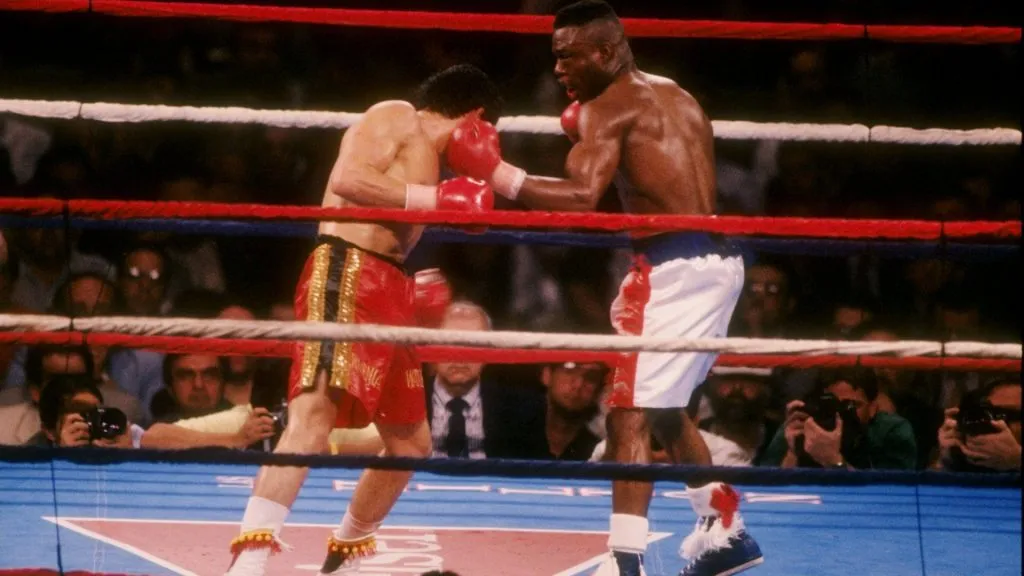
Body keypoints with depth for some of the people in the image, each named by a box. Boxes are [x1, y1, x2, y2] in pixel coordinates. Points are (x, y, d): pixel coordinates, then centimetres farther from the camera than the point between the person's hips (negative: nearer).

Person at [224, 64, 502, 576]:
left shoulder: (425, 151, 27)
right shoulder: (397, 117, 0)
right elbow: (346, 180, -16)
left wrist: (419, 291, 19)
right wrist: (435, 197, -15)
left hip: (386, 290, 10)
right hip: (345, 275, -10)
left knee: (410, 442, 17)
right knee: (312, 421, -24)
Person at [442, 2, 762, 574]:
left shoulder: (608, 107, -8)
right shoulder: (674, 95, 19)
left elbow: (581, 197, -21)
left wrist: (496, 173, -18)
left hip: (676, 266, -9)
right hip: (717, 261, 9)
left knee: (630, 415, -10)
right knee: (665, 407, 25)